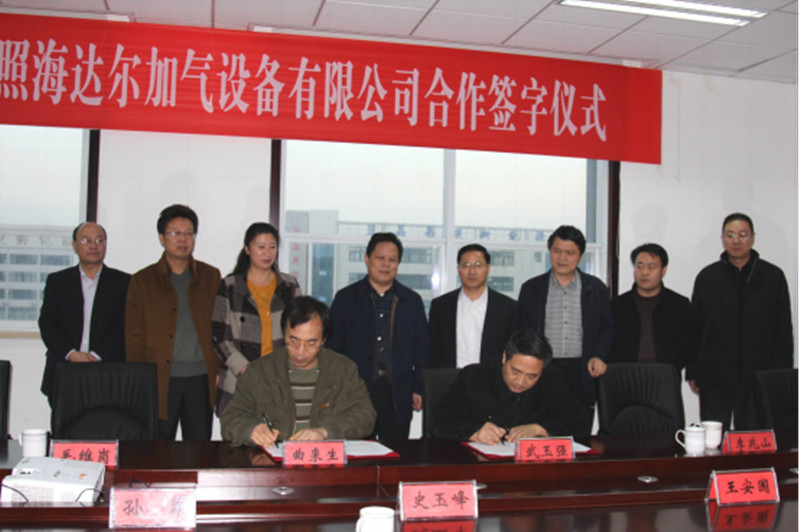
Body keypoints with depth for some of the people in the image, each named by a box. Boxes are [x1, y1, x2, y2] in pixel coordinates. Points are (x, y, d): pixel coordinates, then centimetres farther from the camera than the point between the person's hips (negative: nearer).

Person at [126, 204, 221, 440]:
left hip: (201, 379, 1)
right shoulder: (142, 280, 7)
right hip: (159, 380, -1)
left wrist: (220, 370, 1)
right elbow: (134, 338, 5)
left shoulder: (211, 277, 11)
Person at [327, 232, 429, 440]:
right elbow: (333, 346, 4)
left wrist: (419, 389, 5)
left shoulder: (412, 301, 12)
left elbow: (422, 350, 12)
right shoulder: (346, 298, 7)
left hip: (398, 397, 1)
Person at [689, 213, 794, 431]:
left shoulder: (773, 276, 7)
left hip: (758, 378, 0)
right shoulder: (707, 277, 8)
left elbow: (784, 329, 7)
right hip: (714, 379, 0)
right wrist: (692, 372, 3)